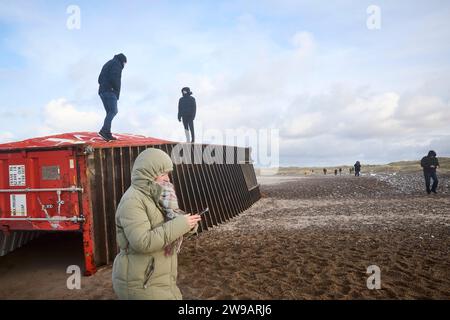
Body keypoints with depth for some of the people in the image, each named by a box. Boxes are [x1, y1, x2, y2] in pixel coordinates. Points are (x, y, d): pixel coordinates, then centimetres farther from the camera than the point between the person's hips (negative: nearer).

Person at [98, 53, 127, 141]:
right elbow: (114, 78, -17)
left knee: (110, 112, 7)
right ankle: (104, 130, -30)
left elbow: (100, 79, 24)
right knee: (113, 111, -16)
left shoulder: (107, 64, 29)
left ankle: (107, 134, 0)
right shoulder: (117, 64, -1)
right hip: (110, 91, -9)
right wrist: (117, 89, -6)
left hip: (102, 91, 9)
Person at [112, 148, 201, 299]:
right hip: (141, 284, -8)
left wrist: (185, 224, -7)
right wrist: (180, 225, -25)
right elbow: (143, 242, -29)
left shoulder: (153, 195, 8)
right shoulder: (132, 200, -20)